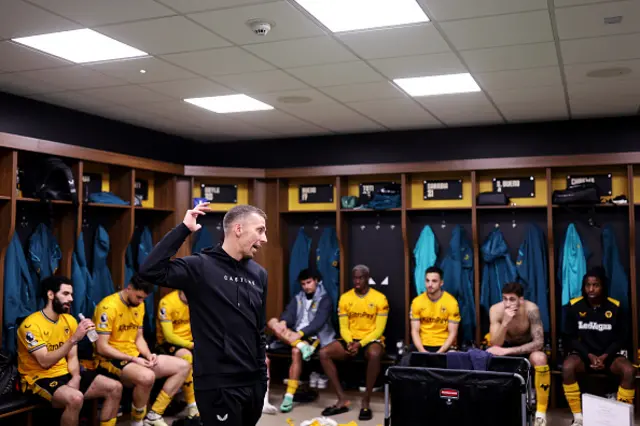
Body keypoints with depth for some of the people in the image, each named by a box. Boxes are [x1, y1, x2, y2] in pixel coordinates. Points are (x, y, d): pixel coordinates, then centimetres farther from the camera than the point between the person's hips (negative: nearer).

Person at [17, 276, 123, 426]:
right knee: (75, 398, -37)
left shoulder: (69, 320, 6)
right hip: (39, 379, -7)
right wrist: (74, 338, -32)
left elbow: (72, 357, 7)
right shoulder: (31, 324, -16)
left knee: (115, 387, -8)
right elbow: (45, 362, -25)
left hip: (66, 374, 7)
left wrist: (76, 377, -14)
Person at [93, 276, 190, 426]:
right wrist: (133, 359, -21)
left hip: (135, 356, 9)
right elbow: (102, 348, -19)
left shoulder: (139, 305, 9)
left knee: (183, 366, 1)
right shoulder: (108, 306, -18)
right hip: (111, 359, -9)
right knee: (147, 377, -39)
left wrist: (148, 355, -6)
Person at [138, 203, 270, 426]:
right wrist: (184, 229, -22)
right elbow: (149, 270, -25)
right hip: (217, 384, -6)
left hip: (252, 382, 6)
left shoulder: (259, 274, 8)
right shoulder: (201, 266, -10)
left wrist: (262, 374, 14)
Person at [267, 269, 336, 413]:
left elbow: (319, 322, -16)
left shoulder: (324, 299, -3)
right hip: (296, 335, 6)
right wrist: (283, 322, -24)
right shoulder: (298, 298, 16)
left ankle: (289, 396, -33)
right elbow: (289, 313, 0)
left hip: (314, 337, -6)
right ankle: (302, 346, -34)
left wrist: (300, 333, -30)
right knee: (273, 322, -16)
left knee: (296, 351, -36)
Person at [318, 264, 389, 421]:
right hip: (351, 340, 4)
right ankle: (342, 400, -15)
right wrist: (349, 342, -18)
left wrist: (361, 344, -22)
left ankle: (366, 402, -23)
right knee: (323, 353, -20)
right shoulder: (345, 298, 4)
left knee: (374, 354, -40)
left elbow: (379, 329, -9)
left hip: (371, 340, -4)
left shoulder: (380, 298, -6)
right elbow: (343, 327, 3)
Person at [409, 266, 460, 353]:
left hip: (444, 346, -1)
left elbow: (452, 333, -5)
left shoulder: (451, 302, -6)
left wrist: (439, 353, -17)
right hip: (423, 345, 2)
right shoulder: (417, 302, 0)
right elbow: (415, 331, 0)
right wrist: (422, 351, -16)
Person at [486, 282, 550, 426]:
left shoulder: (531, 309, -28)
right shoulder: (496, 310, -23)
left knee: (540, 358, -35)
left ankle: (541, 413, -21)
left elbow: (539, 342, -30)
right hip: (506, 346, 2)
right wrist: (505, 322, -42)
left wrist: (507, 351, -38)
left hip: (528, 347, -2)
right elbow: (495, 345, -25)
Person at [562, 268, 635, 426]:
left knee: (629, 371, -29)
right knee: (567, 367, -33)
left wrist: (604, 356, -13)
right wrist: (589, 355, -16)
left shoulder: (615, 307, -3)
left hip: (608, 355, 1)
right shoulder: (574, 306, -6)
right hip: (583, 354, -1)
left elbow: (620, 338, 2)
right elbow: (571, 337, -2)